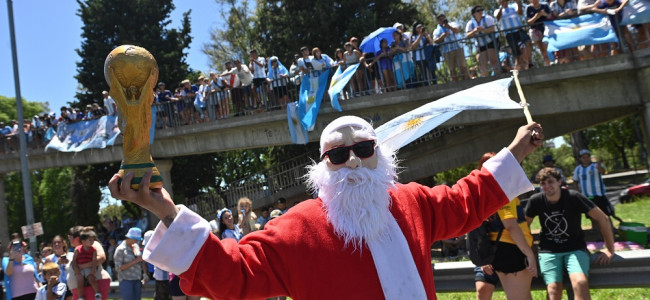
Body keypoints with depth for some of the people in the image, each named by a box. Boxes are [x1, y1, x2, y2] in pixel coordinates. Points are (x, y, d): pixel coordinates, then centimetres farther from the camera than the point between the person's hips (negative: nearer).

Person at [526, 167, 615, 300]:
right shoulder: (536, 201, -4)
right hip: (548, 251, 1)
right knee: (554, 289, -21)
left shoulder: (573, 197, -11)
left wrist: (609, 250, -3)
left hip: (575, 249, -1)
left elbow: (603, 219, -5)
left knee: (580, 283, -29)